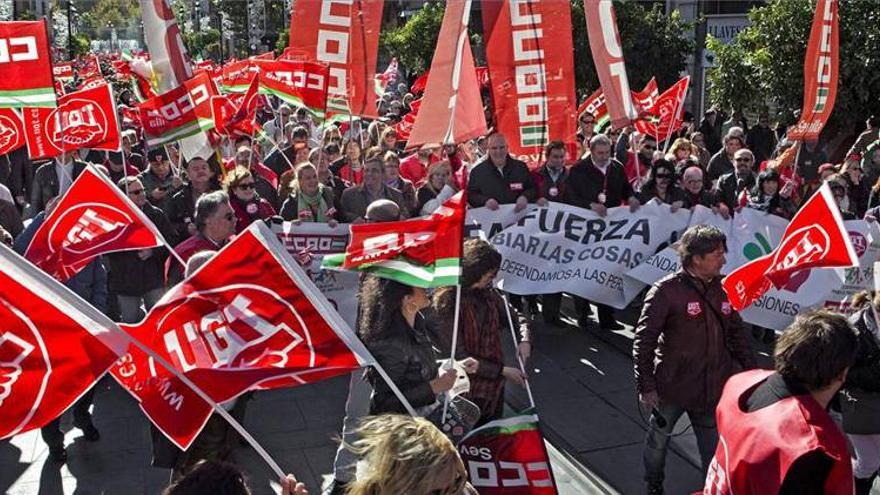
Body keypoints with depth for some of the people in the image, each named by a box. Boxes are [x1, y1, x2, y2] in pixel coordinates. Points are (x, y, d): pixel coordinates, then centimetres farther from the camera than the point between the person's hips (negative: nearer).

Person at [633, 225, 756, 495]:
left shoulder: (722, 288, 2)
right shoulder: (666, 290, -15)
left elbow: (736, 333, 14)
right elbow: (644, 341, -14)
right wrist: (646, 386, -14)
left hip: (712, 388, 4)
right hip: (672, 387, -3)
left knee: (714, 450, 9)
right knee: (658, 439, 17)